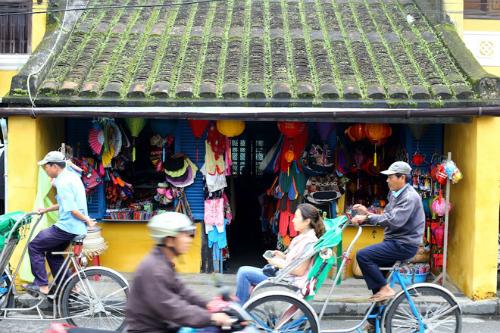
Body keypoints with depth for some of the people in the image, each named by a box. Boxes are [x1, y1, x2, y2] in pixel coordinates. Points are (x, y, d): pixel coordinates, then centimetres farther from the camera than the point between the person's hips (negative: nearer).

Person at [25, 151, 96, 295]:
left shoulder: (63, 182, -17)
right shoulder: (72, 176, 13)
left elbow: (71, 209, -23)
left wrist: (87, 220, -13)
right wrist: (46, 210, 21)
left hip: (67, 227, -10)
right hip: (77, 228, 10)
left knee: (34, 246, 1)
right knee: (53, 253, 23)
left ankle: (41, 285, 1)